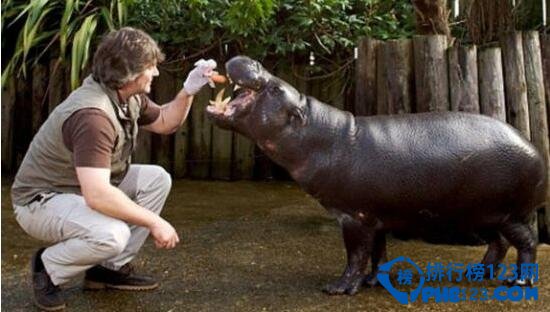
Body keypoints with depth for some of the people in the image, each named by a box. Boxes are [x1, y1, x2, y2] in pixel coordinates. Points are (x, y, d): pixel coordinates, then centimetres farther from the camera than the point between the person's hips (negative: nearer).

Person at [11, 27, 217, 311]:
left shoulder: (129, 97, -3)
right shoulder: (93, 114, -33)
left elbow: (165, 123, 15)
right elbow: (97, 195, -40)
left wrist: (188, 91, -4)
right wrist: (154, 223, -31)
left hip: (87, 189, 10)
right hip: (42, 201, -9)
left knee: (156, 179, -3)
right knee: (112, 234, -35)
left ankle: (112, 268, 5)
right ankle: (48, 268, -2)